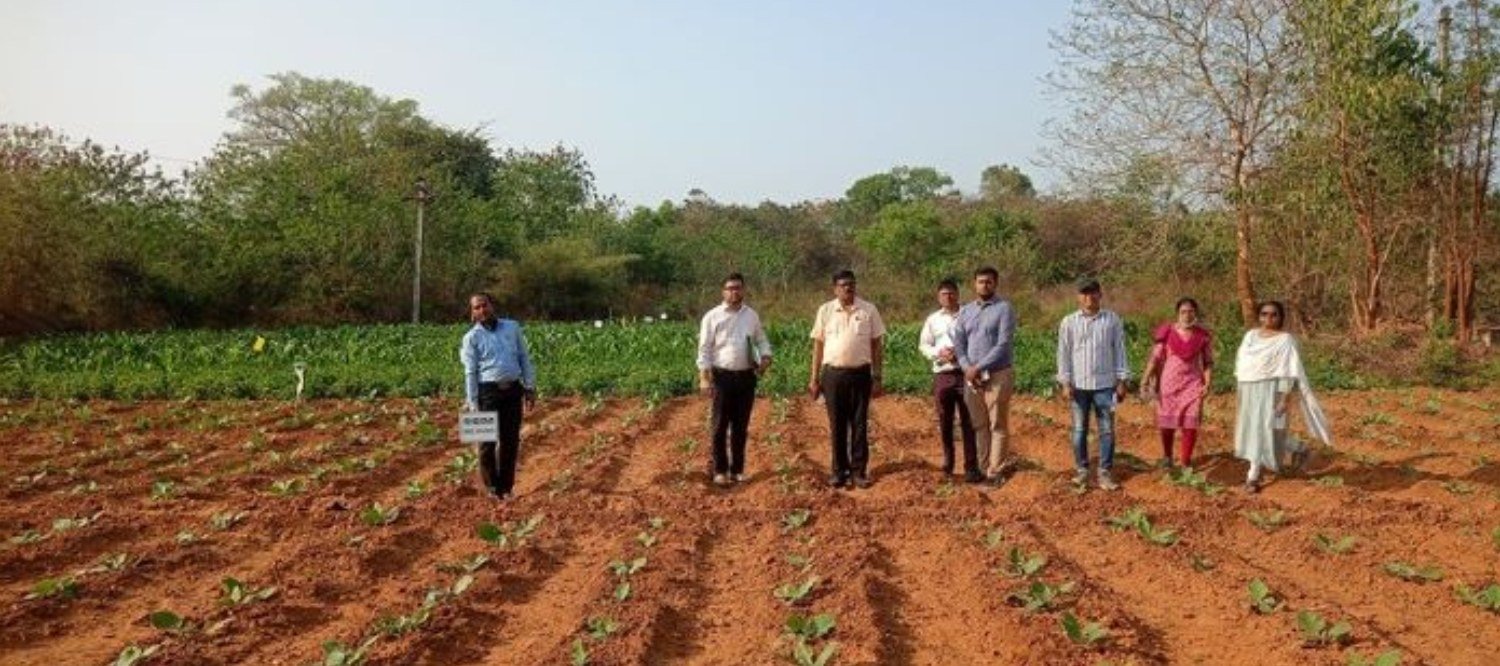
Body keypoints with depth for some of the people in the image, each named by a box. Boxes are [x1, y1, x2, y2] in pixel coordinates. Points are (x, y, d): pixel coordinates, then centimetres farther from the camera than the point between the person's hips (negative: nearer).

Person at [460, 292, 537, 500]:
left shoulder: (512, 327, 9)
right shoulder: (472, 338, 1)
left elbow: (524, 358, 12)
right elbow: (470, 372, -1)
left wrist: (530, 387, 7)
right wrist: (472, 403, -6)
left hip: (513, 390, 3)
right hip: (488, 391, -2)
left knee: (511, 440, 7)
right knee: (488, 440, 2)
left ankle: (506, 486, 19)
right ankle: (492, 486, 15)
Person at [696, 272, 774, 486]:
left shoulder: (752, 315, 9)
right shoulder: (713, 316, -4)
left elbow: (761, 340, 18)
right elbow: (704, 349, -6)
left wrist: (766, 356, -4)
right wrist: (704, 378, -13)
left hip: (747, 376, 4)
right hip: (723, 376, -4)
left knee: (741, 426, 10)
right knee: (721, 426, 2)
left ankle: (737, 469, 20)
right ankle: (720, 470, 11)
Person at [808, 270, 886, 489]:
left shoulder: (869, 310, 2)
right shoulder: (825, 311, 3)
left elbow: (877, 345, 4)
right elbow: (818, 345, 6)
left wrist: (877, 378, 0)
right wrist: (814, 378, 4)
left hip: (860, 374, 0)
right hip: (833, 374, 1)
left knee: (860, 424, 4)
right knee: (837, 425, 6)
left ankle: (859, 471, 11)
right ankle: (839, 470, 15)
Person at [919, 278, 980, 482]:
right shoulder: (932, 319, 11)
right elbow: (923, 345, 10)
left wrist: (961, 353, -15)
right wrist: (939, 353, -8)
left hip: (965, 373, -3)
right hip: (942, 375, 3)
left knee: (968, 421, -3)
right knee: (944, 421, 9)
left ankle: (971, 466, 0)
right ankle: (947, 461, 22)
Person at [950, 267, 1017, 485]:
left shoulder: (1004, 309, -6)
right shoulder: (965, 311, 11)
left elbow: (1003, 344, -14)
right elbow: (958, 343, 6)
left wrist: (979, 367, -17)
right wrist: (967, 368, -10)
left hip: (997, 375, -5)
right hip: (971, 376, 5)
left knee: (998, 425, -1)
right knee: (979, 425, 9)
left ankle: (996, 471, 3)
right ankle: (984, 468, 16)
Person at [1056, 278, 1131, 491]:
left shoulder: (1112, 320, 2)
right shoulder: (1069, 322, 1)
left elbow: (1119, 351, 5)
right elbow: (1063, 353, 1)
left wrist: (1122, 381, 2)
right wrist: (1065, 383, -4)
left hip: (1105, 384, 0)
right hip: (1078, 385, 0)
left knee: (1107, 430, 3)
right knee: (1079, 430, 6)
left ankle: (1105, 472, 9)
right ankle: (1081, 469, 17)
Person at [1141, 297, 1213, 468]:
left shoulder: (1203, 336, -1)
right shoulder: (1167, 332, -5)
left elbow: (1208, 362, 4)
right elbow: (1155, 358, -4)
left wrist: (1207, 384, -7)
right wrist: (1145, 381, -10)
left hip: (1192, 384, 0)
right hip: (1169, 382, 0)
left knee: (1190, 424, -6)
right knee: (1166, 422, 8)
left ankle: (1186, 462, 8)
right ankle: (1167, 456, 31)